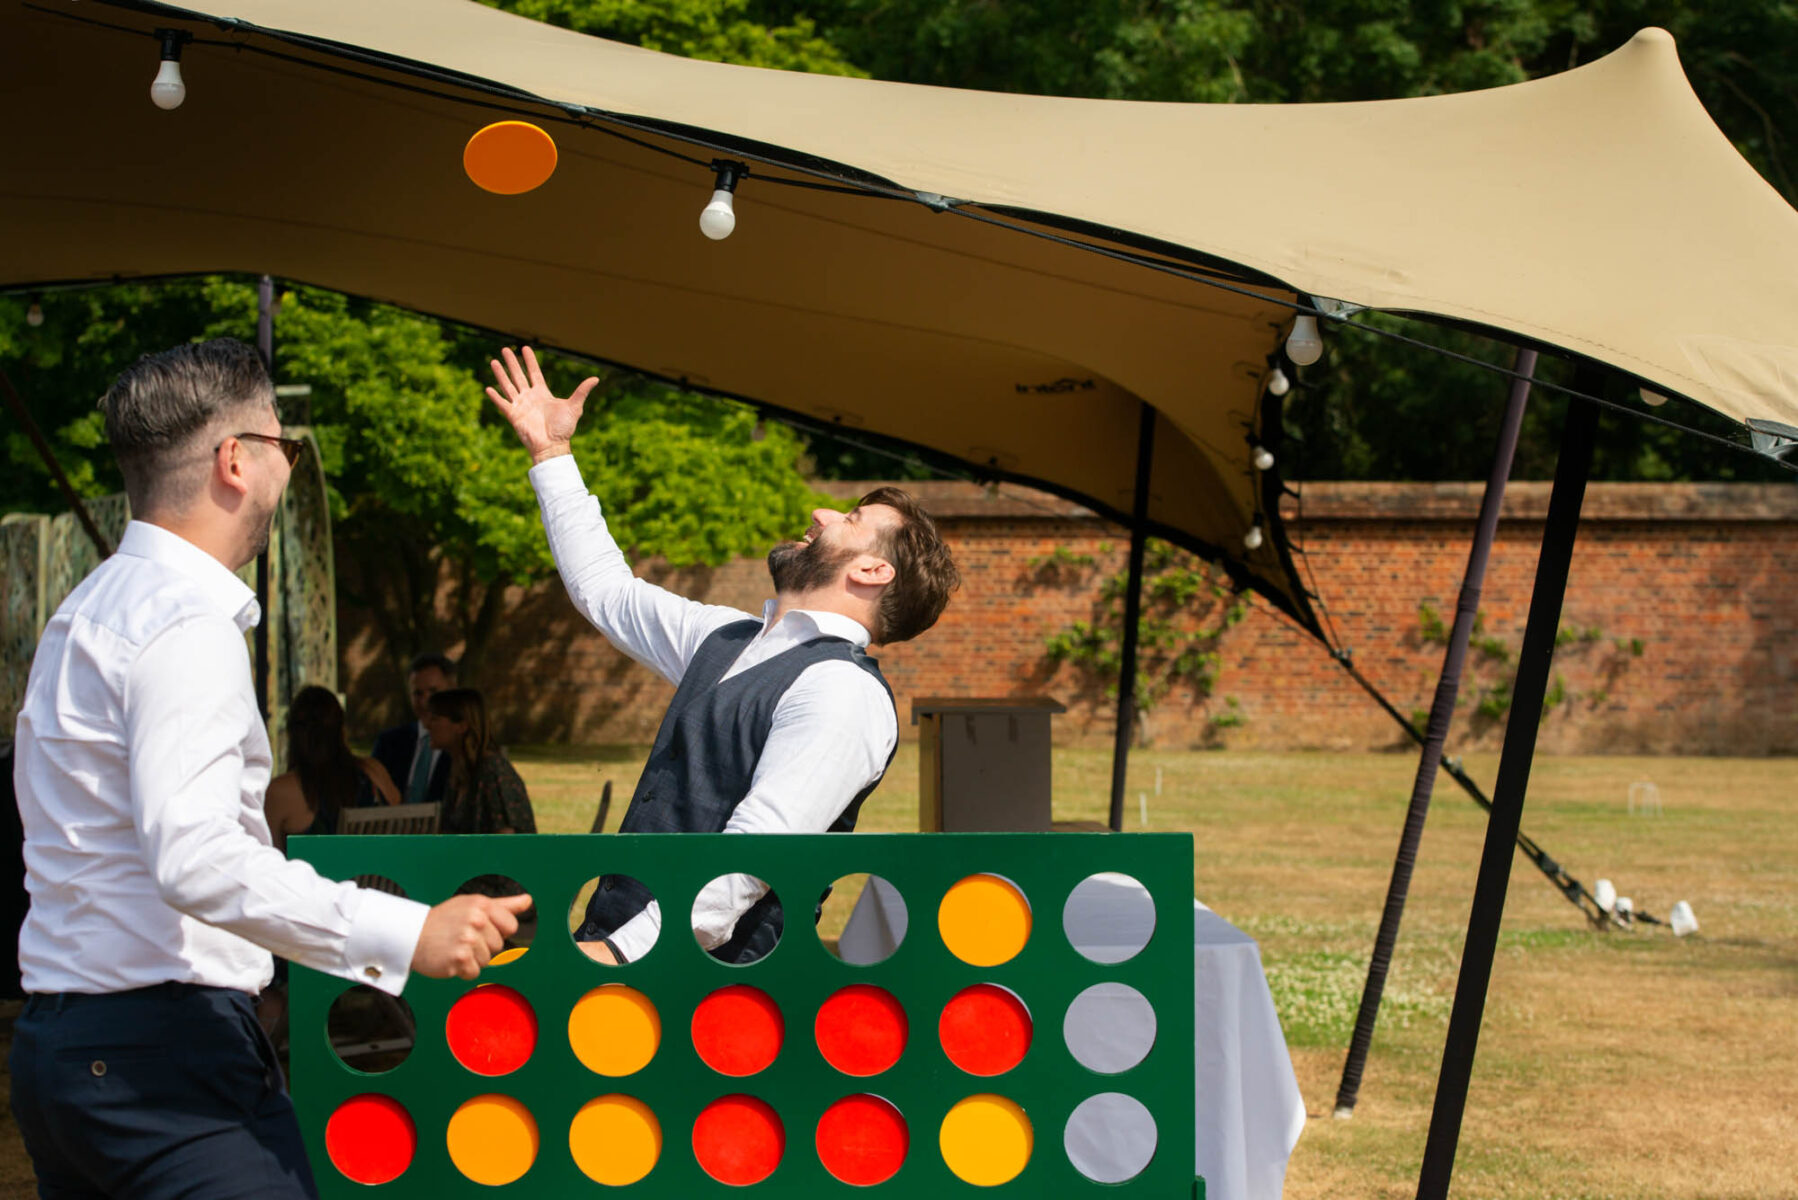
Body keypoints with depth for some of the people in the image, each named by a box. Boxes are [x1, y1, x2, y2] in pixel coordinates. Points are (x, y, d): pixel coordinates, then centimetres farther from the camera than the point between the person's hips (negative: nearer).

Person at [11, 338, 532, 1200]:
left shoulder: (89, 612, 18)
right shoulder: (188, 626, -14)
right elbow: (195, 860, -26)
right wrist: (401, 933, -27)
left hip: (58, 1038, 10)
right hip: (163, 1054, -10)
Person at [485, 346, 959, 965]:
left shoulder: (844, 692, -9)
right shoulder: (732, 639, 19)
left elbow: (754, 853, -20)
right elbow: (604, 589, 35)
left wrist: (621, 951, -26)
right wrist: (551, 453, 37)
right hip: (613, 943, 8)